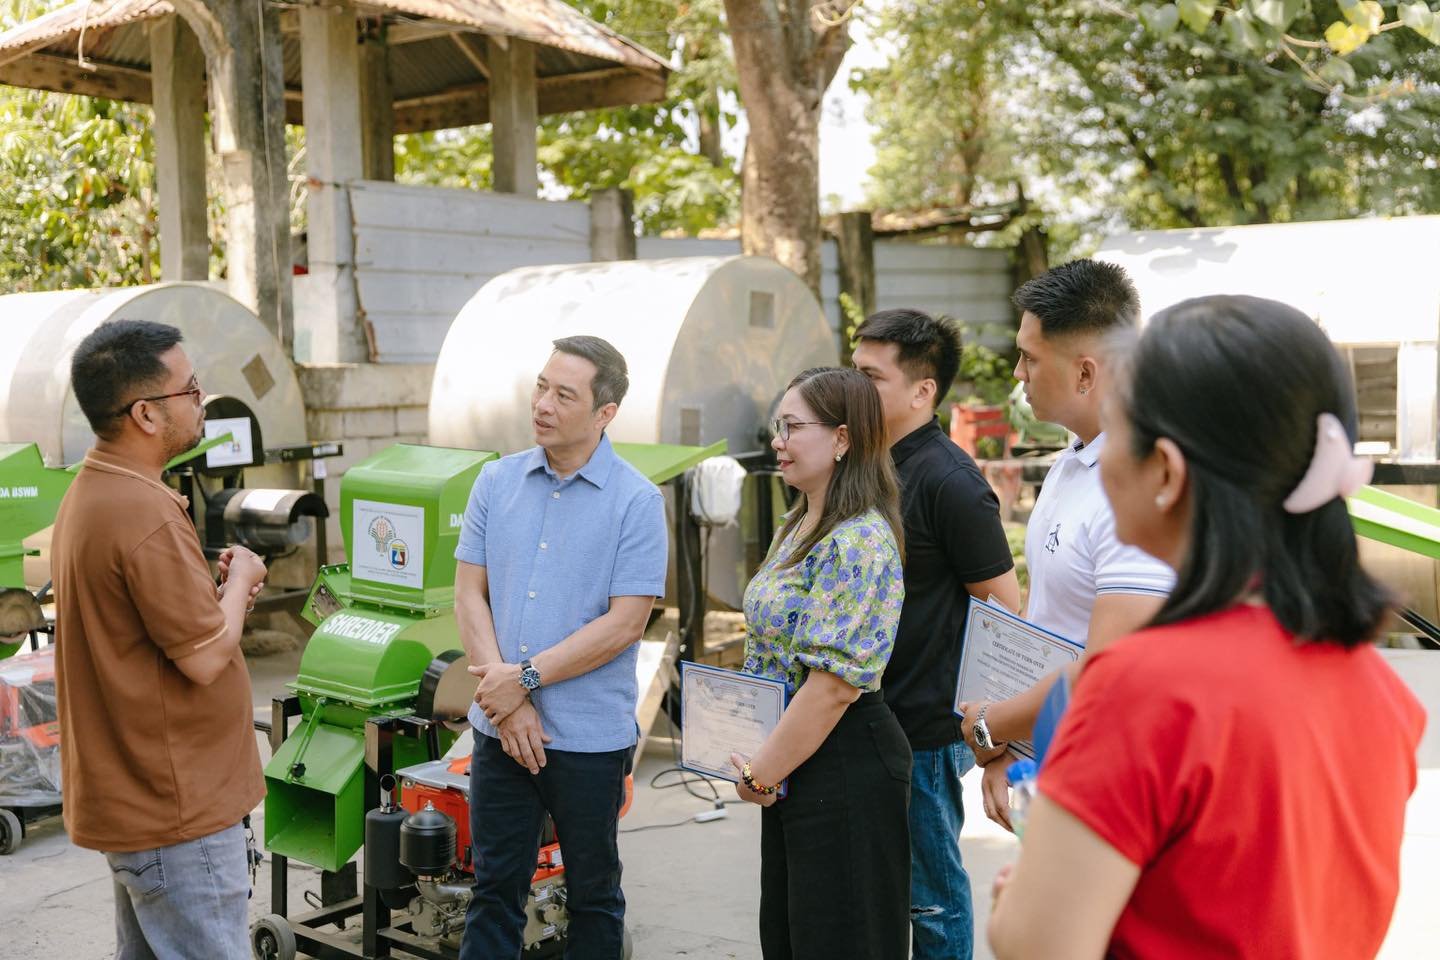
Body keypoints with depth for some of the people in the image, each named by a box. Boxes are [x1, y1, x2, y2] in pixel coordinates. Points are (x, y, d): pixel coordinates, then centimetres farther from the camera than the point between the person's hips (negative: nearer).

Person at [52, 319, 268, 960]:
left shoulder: (88, 492, 9)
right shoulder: (145, 512, -25)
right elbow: (205, 657, -21)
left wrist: (220, 589, 2)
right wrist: (240, 579, -5)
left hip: (129, 796, 10)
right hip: (176, 808, -10)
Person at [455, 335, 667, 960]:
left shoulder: (636, 501, -9)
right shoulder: (498, 481, 4)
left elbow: (624, 623, -13)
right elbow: (470, 594, 2)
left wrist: (526, 679, -14)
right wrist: (505, 702, -9)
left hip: (590, 737, -3)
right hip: (500, 729, 3)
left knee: (593, 893, 14)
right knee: (495, 889, 13)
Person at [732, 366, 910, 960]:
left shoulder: (857, 542, -21)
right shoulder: (798, 527, 11)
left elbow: (834, 682, -25)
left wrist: (763, 771, -16)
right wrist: (765, 762, 11)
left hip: (843, 766, -10)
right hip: (794, 764, 10)